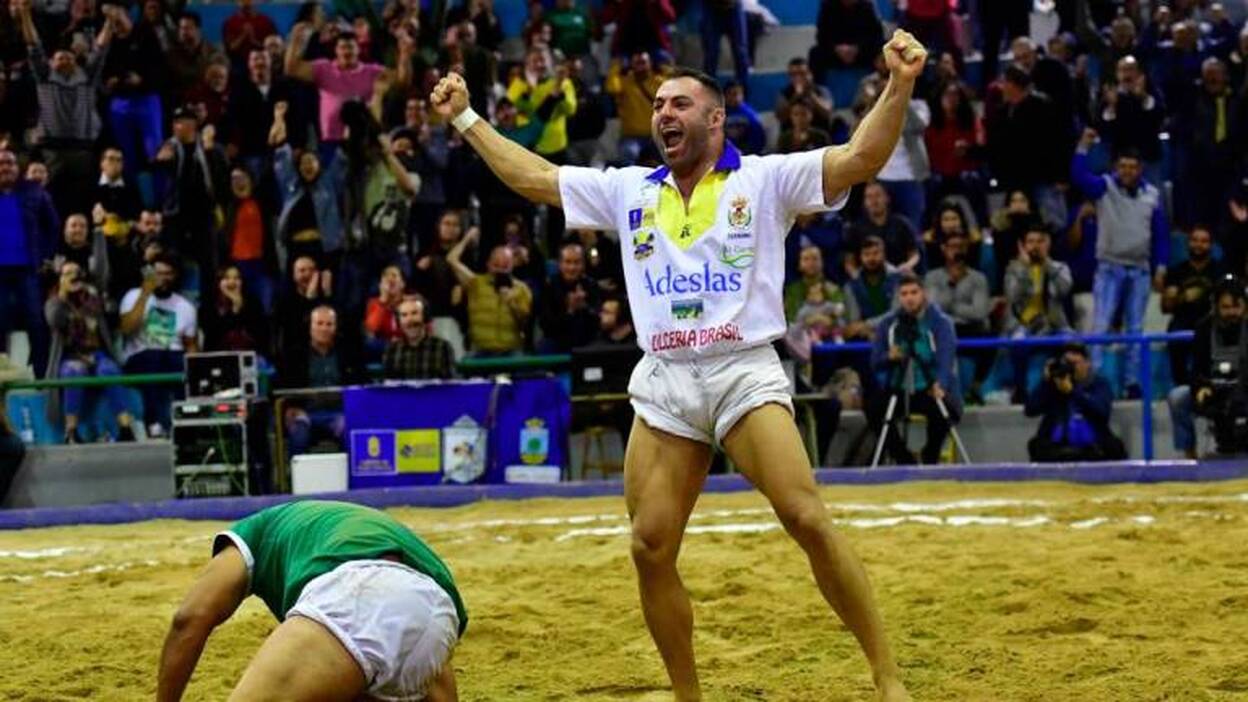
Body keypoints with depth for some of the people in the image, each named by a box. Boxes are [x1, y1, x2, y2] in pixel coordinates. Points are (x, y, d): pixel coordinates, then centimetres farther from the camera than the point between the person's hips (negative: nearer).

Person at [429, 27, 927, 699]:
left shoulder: (764, 178, 2)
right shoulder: (628, 190, 16)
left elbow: (860, 158, -9)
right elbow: (533, 177, 23)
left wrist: (899, 86, -23)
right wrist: (465, 117, 21)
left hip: (745, 373, -5)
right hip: (663, 384, 5)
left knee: (808, 519, -18)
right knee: (651, 549, -2)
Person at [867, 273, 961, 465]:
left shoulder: (940, 322, -6)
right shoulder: (888, 323, 5)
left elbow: (945, 357, -21)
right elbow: (875, 362, 5)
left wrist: (940, 385, -41)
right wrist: (889, 357, -19)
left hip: (931, 389, -3)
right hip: (898, 390, 3)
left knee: (942, 408, -35)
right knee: (873, 408, -25)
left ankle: (930, 458, -6)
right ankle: (903, 458, -6)